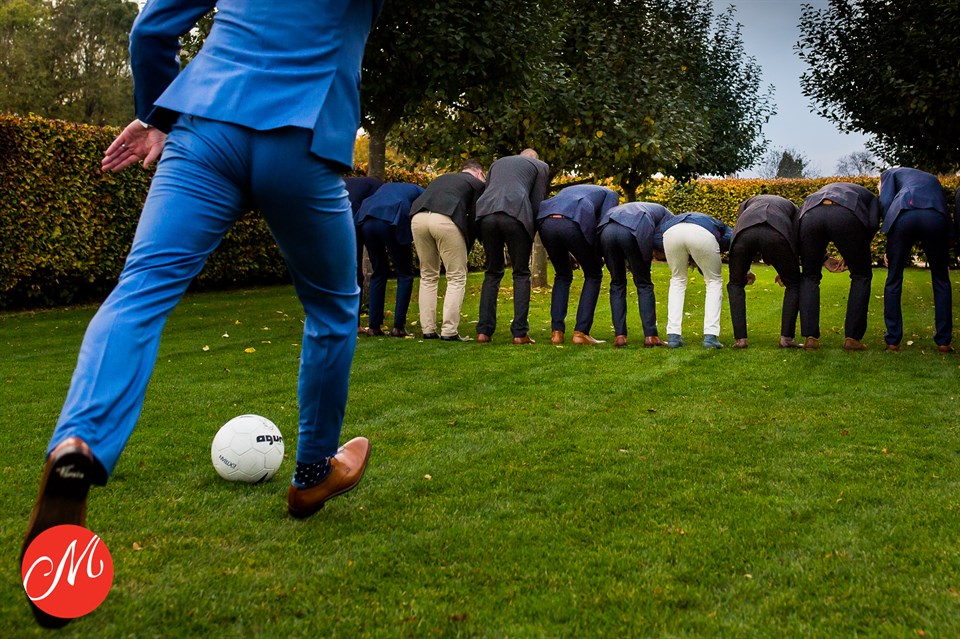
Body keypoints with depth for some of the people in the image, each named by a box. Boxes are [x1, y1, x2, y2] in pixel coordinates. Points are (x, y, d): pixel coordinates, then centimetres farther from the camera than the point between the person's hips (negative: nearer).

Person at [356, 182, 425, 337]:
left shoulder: (387, 186, 38)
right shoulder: (421, 192, 27)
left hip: (366, 219, 5)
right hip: (392, 222, -4)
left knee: (379, 272, 19)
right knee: (405, 274, 11)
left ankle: (374, 326, 16)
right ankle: (398, 327, 5)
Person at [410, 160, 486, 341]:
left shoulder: (442, 178, 36)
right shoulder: (477, 183, 21)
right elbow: (474, 218, 13)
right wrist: (465, 251, 21)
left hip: (418, 218, 5)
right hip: (445, 220, -5)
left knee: (428, 276, 19)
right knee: (457, 278, 7)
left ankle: (428, 330, 16)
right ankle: (449, 331, 1)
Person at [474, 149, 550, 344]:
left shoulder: (497, 163, 35)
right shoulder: (540, 166, 23)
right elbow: (537, 202, 13)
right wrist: (531, 234, 19)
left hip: (486, 214, 3)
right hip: (516, 214, -3)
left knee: (492, 273, 15)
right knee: (521, 274, 8)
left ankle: (484, 330, 6)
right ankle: (520, 332, 0)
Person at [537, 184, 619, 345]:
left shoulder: (568, 191, 42)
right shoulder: (610, 194, 29)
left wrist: (573, 257, 30)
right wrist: (598, 256, 22)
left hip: (545, 222, 5)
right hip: (574, 224, -5)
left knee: (562, 275, 27)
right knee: (593, 275, 18)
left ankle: (556, 332, 16)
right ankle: (580, 332, 9)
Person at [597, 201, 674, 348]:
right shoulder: (665, 213, 31)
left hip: (606, 230, 4)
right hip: (633, 232, -4)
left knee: (617, 283, 19)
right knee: (644, 284, 13)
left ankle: (619, 335, 13)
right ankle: (650, 335, 9)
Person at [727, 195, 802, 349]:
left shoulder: (747, 203, 43)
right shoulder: (793, 208, 39)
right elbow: (798, 241, 21)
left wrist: (744, 272, 32)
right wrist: (785, 271, 34)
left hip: (745, 231, 1)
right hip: (777, 235, -1)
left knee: (735, 284, 24)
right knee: (793, 285, 23)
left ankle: (740, 338, 15)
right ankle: (786, 338, 14)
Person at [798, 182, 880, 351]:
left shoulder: (824, 191, 45)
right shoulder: (871, 197, 37)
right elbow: (873, 224, 13)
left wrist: (823, 260, 31)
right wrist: (853, 254, 24)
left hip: (811, 215, 3)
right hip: (846, 216, -2)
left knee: (809, 278, 23)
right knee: (861, 276, 19)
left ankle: (810, 337, 14)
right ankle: (852, 338, 16)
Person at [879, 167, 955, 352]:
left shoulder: (891, 173, 32)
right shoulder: (933, 179, 41)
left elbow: (885, 203, 12)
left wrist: (892, 246, 14)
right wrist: (945, 259, 32)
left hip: (903, 214, -2)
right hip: (935, 217, 2)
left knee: (894, 280, 14)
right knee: (941, 280, 18)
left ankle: (893, 340, 14)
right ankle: (943, 341, 18)